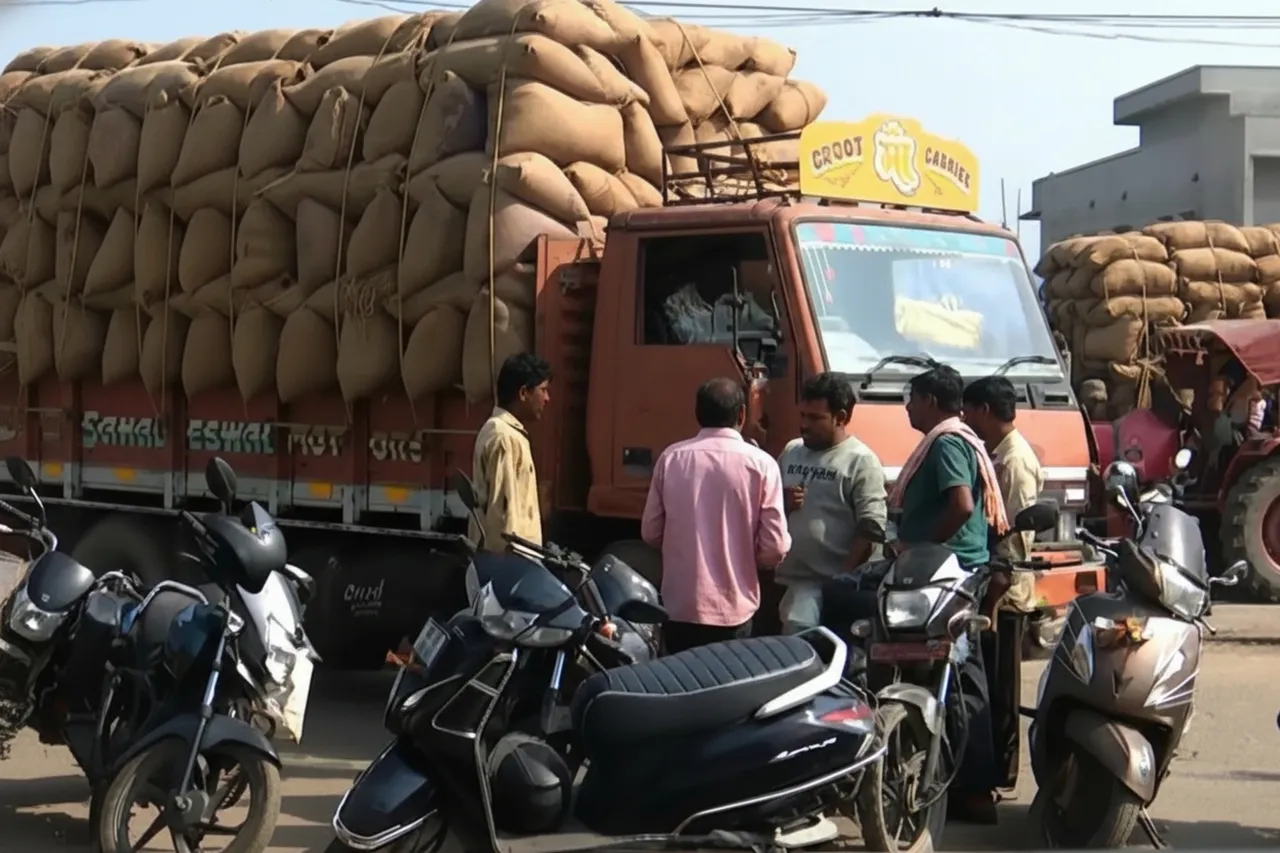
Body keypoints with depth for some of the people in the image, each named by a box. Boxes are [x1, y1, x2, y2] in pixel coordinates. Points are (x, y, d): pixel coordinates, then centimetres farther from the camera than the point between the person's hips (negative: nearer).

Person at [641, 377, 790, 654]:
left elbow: (651, 532, 5)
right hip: (732, 611, -2)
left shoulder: (670, 458, -2)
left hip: (679, 607, 2)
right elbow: (774, 547, -9)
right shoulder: (760, 464, -9)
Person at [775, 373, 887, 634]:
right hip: (796, 577, 6)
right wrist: (782, 502, -1)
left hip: (836, 582, -6)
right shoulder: (791, 451, 12)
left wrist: (845, 578, -17)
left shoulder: (860, 461, -8)